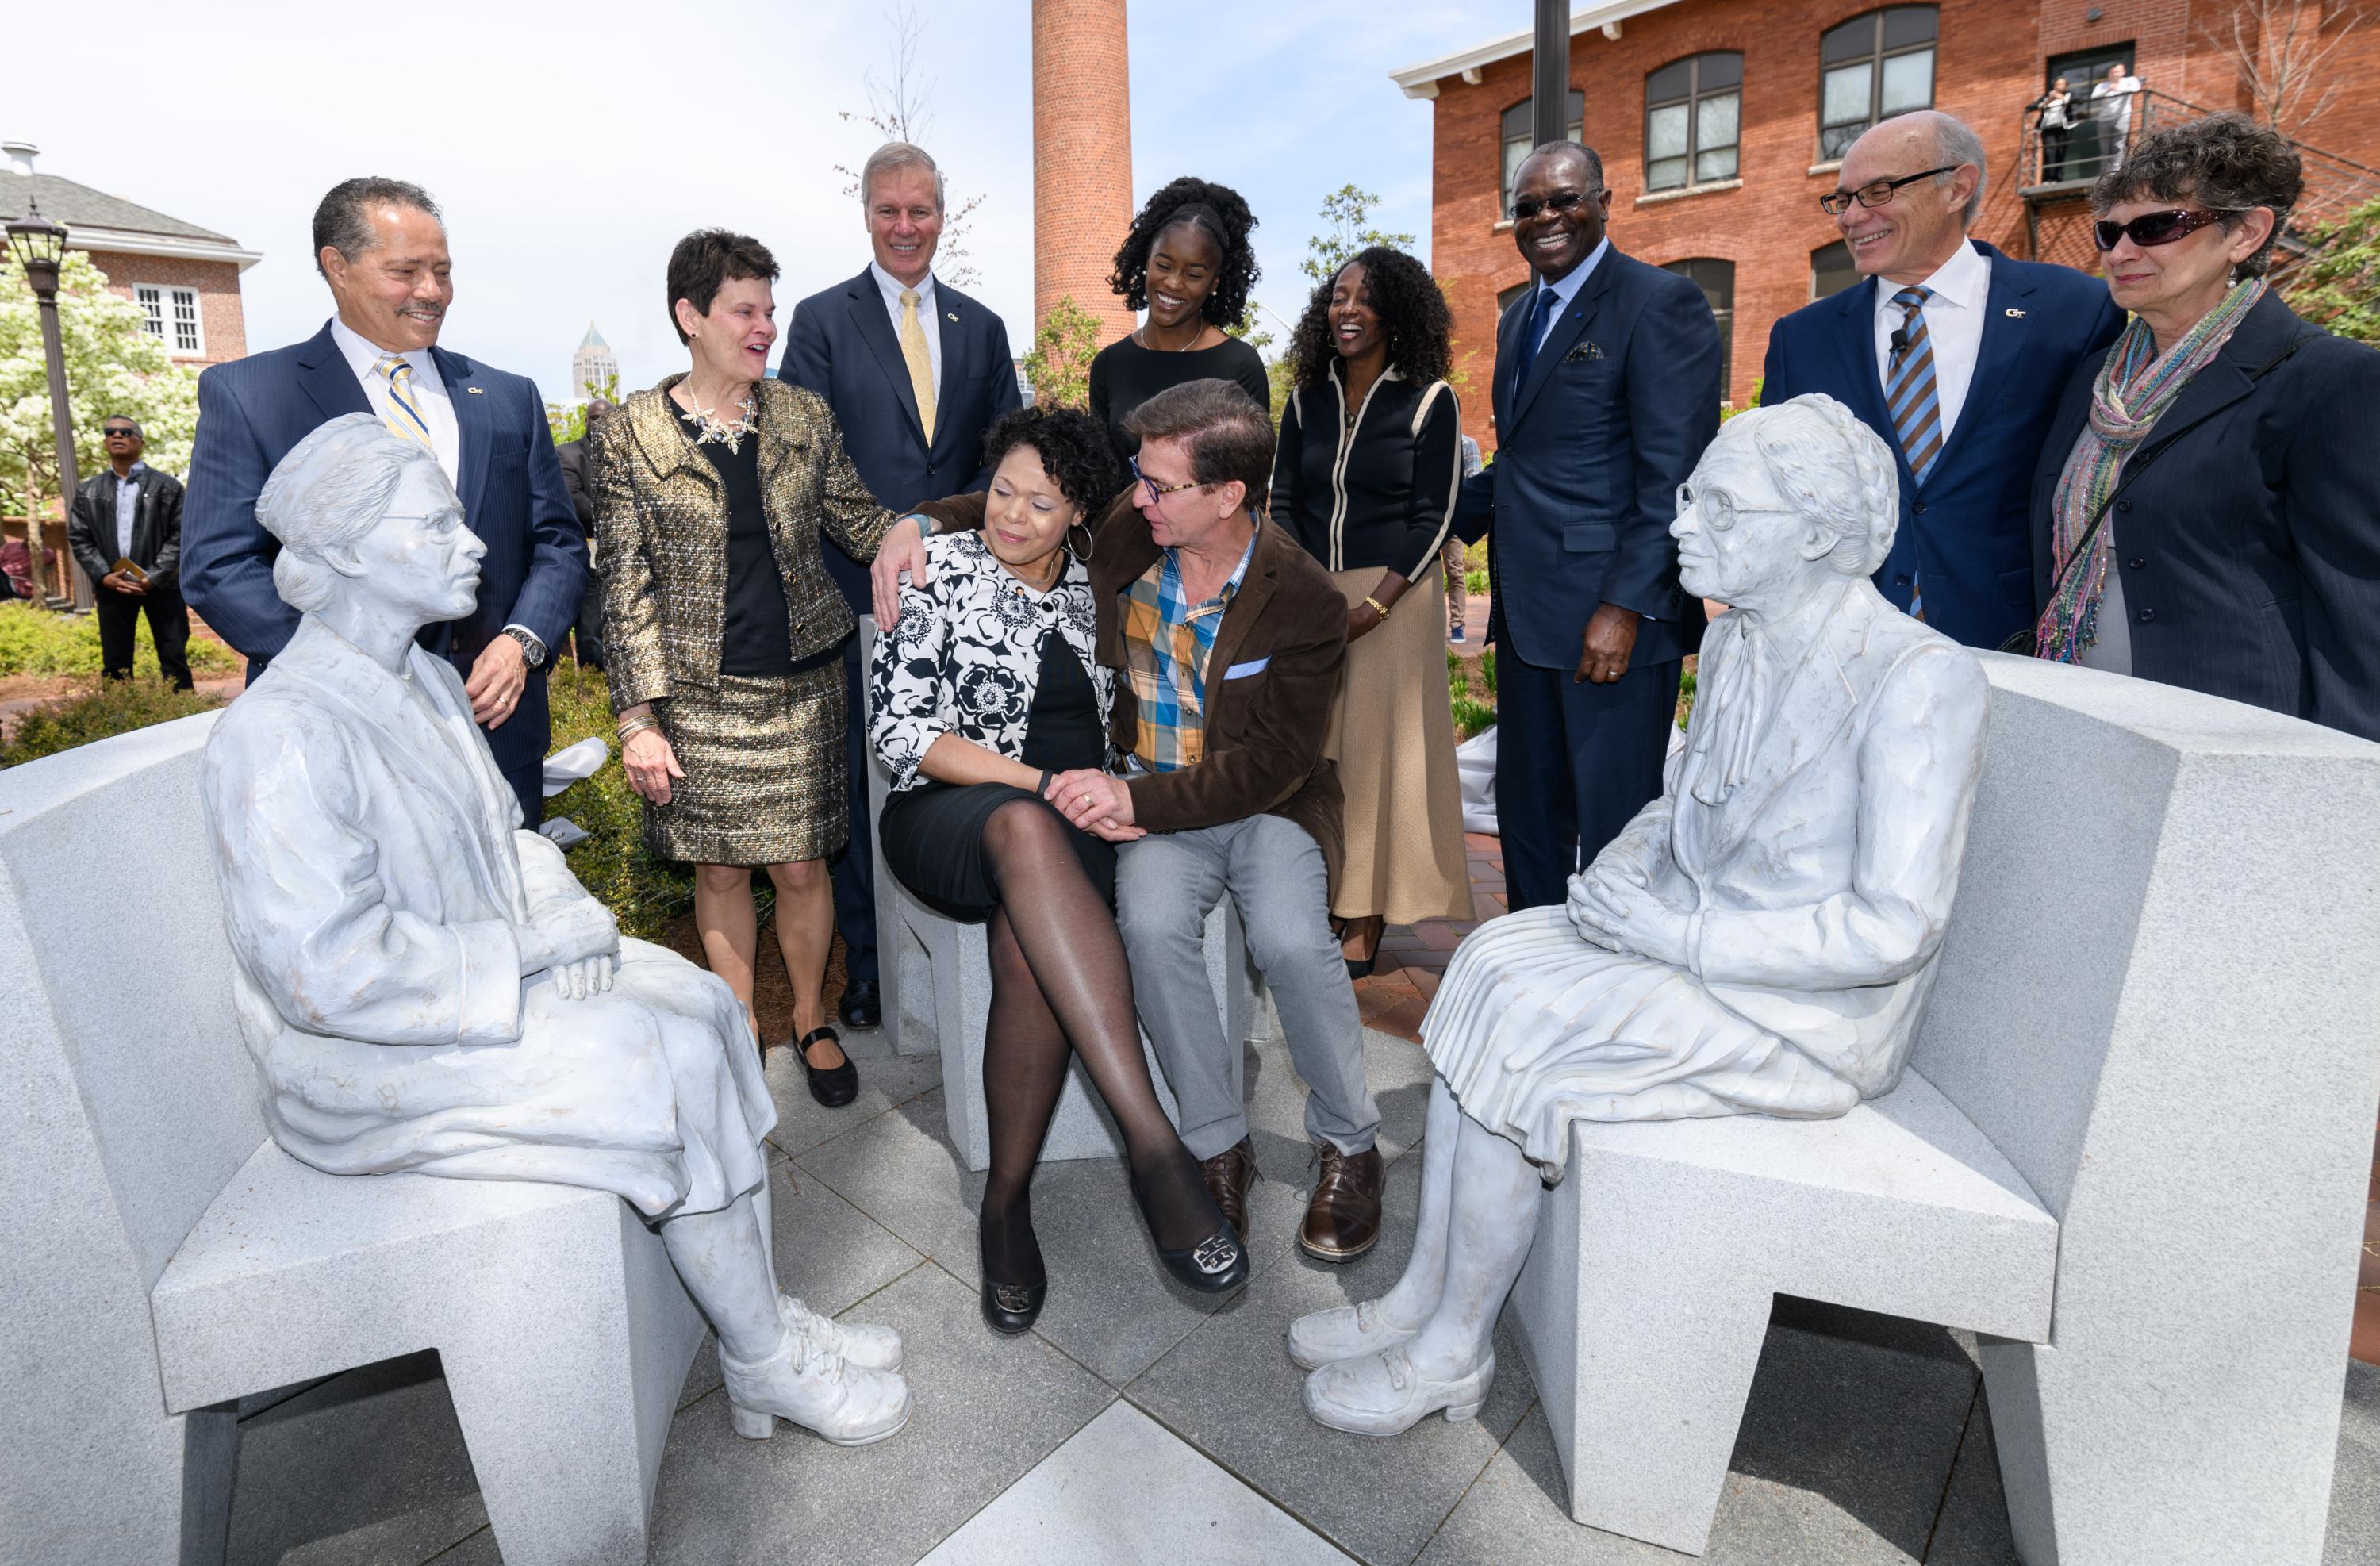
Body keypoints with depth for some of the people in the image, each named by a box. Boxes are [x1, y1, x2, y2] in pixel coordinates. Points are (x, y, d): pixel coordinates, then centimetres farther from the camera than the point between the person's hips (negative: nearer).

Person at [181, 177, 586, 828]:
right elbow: (217, 567, -4)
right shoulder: (245, 393, 2)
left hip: (497, 730, 3)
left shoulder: (509, 398, 11)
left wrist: (522, 641, -10)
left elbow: (558, 544, 10)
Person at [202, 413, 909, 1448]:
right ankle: (767, 1363, 2)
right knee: (673, 1070, -18)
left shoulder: (425, 680, 7)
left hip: (493, 970, 9)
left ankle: (766, 1322, 2)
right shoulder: (282, 734, -23)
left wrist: (564, 916, -3)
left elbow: (499, 835, 16)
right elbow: (326, 969, -27)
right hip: (375, 1058, -8)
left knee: (700, 1005, -7)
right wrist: (522, 961, -20)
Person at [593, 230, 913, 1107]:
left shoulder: (805, 417, 4)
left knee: (801, 868, 8)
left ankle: (811, 1020, 31)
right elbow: (627, 589, -4)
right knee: (720, 871, 12)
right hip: (699, 695, -1)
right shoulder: (629, 435, -3)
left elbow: (859, 524, 9)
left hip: (800, 687, 1)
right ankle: (740, 1026, 33)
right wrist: (639, 717, -10)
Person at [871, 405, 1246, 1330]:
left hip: (1072, 823, 2)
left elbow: (1117, 726, 21)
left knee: (1029, 948, -33)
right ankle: (1152, 1143, -45)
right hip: (950, 820, -2)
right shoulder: (942, 571, 2)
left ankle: (1007, 1203, -14)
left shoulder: (1095, 592, 13)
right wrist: (1046, 784, -16)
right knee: (1026, 829, -39)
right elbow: (905, 734, -7)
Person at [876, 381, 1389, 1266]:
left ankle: (1348, 1144, -2)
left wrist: (1134, 796, -26)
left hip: (1267, 802, -2)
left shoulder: (1304, 602, -15)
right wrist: (923, 524, -2)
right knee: (1152, 928, -29)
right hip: (1151, 799, 3)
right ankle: (1217, 1143, -7)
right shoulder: (1123, 530, -2)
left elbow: (1271, 763, -17)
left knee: (1291, 940, -30)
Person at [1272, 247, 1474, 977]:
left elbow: (1433, 518, -7)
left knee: (1377, 746, -1)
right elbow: (1282, 501, 9)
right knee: (1309, 746, 5)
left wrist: (1373, 607, -16)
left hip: (1393, 595, -4)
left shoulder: (1428, 400, -2)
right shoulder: (1308, 399, 10)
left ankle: (1365, 920, 8)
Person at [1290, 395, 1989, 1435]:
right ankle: (1423, 1300, -2)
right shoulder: (1732, 646, 5)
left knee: (1514, 1034, -21)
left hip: (1811, 1011, -7)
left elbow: (1895, 930, -24)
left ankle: (1453, 1353, 1)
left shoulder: (1919, 679, -21)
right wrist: (1620, 873, -3)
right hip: (1691, 945, 8)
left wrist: (1678, 932, -23)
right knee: (1489, 963, -13)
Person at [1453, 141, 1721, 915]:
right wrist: (1447, 524, 11)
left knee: (1614, 822, 2)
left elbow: (1675, 475, -16)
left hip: (1613, 616, -8)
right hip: (1528, 612, 8)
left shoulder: (1662, 303, -8)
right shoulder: (1519, 316, 18)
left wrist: (1626, 606, -21)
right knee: (1525, 814, 16)